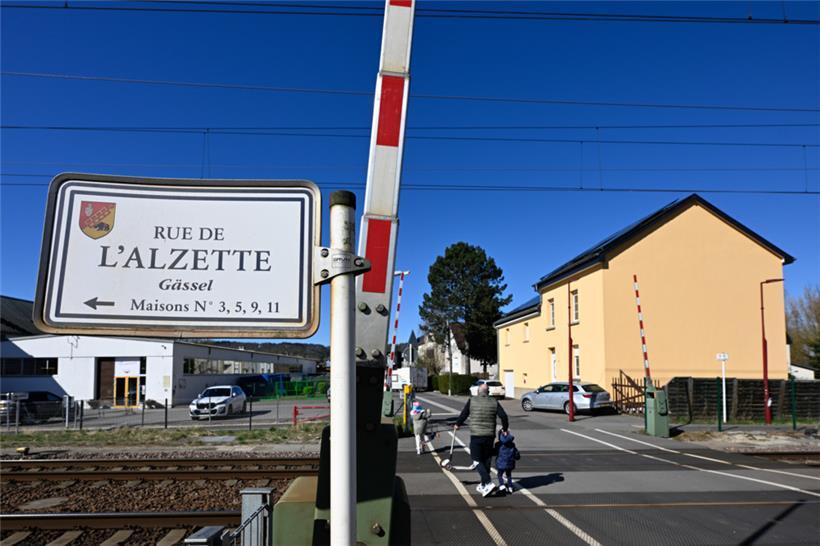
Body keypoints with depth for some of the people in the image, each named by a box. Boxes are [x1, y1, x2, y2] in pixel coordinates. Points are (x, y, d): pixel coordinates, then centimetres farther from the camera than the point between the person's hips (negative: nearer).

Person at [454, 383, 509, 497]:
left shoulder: (472, 401, -2)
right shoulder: (494, 402, 2)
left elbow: (463, 415, 5)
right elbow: (504, 416, -4)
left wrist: (457, 425, 23)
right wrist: (504, 429, 12)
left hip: (476, 436, -3)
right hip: (490, 436, 3)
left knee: (477, 461, 2)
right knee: (486, 461, 14)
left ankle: (489, 483, -15)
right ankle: (483, 486, 23)